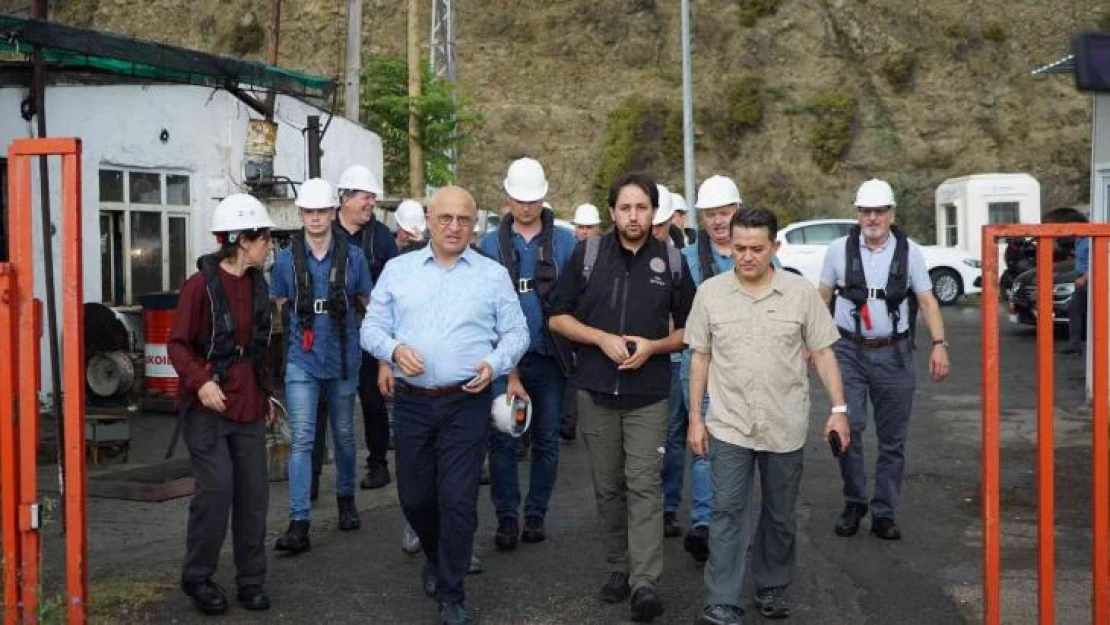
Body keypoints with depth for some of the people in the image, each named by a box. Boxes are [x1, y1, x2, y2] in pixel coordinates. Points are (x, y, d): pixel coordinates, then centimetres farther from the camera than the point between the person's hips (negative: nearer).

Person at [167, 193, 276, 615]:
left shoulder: (257, 283, 10)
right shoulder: (201, 284, -11)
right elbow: (178, 344, -10)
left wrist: (265, 393, 19)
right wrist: (199, 381, -24)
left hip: (249, 406, 6)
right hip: (208, 406, -6)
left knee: (254, 492, 5)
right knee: (216, 489, -9)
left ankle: (251, 580, 16)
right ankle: (197, 577, 10)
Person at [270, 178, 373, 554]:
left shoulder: (352, 257, 1)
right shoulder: (286, 259, 1)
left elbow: (369, 305, 10)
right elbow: (277, 308, 12)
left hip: (343, 359, 1)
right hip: (302, 361, -1)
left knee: (344, 435, 15)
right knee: (302, 438, -10)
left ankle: (346, 498, 37)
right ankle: (298, 524, -14)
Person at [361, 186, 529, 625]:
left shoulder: (493, 275, 5)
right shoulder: (398, 269, 8)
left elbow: (516, 332, 8)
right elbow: (372, 327, 7)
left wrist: (496, 363, -10)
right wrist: (394, 349, -13)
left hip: (466, 403, -2)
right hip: (411, 402, 2)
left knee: (458, 500, -4)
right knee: (414, 496, 11)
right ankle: (435, 557, 42)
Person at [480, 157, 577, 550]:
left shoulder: (564, 242, 2)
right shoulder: (492, 244, 4)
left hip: (550, 356, 0)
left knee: (546, 440, 8)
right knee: (502, 439, -2)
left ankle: (536, 514, 20)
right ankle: (506, 515, 8)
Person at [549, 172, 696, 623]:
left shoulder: (671, 261, 2)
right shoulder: (587, 254, 0)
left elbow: (689, 330, 8)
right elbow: (558, 318, 2)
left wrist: (654, 346, -12)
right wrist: (603, 338, -13)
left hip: (648, 394, -1)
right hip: (596, 390, 1)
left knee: (643, 485, -9)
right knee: (607, 486, 9)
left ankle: (645, 582, -11)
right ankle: (619, 568, 22)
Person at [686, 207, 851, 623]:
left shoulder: (801, 292, -2)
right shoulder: (710, 293, -1)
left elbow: (822, 353, 2)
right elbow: (700, 357, 5)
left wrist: (838, 408, -4)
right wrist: (695, 418, 3)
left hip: (786, 427, 1)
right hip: (729, 427, -1)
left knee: (781, 515, 12)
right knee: (727, 512, -4)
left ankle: (772, 588, 29)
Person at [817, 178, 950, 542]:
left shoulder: (909, 251, 3)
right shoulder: (839, 250, 2)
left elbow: (927, 300, 2)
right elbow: (822, 297, 7)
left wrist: (939, 344, -9)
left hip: (893, 354, 1)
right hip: (849, 351, -1)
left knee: (893, 438, 4)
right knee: (848, 427, -12)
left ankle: (884, 513, 15)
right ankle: (854, 502, 8)